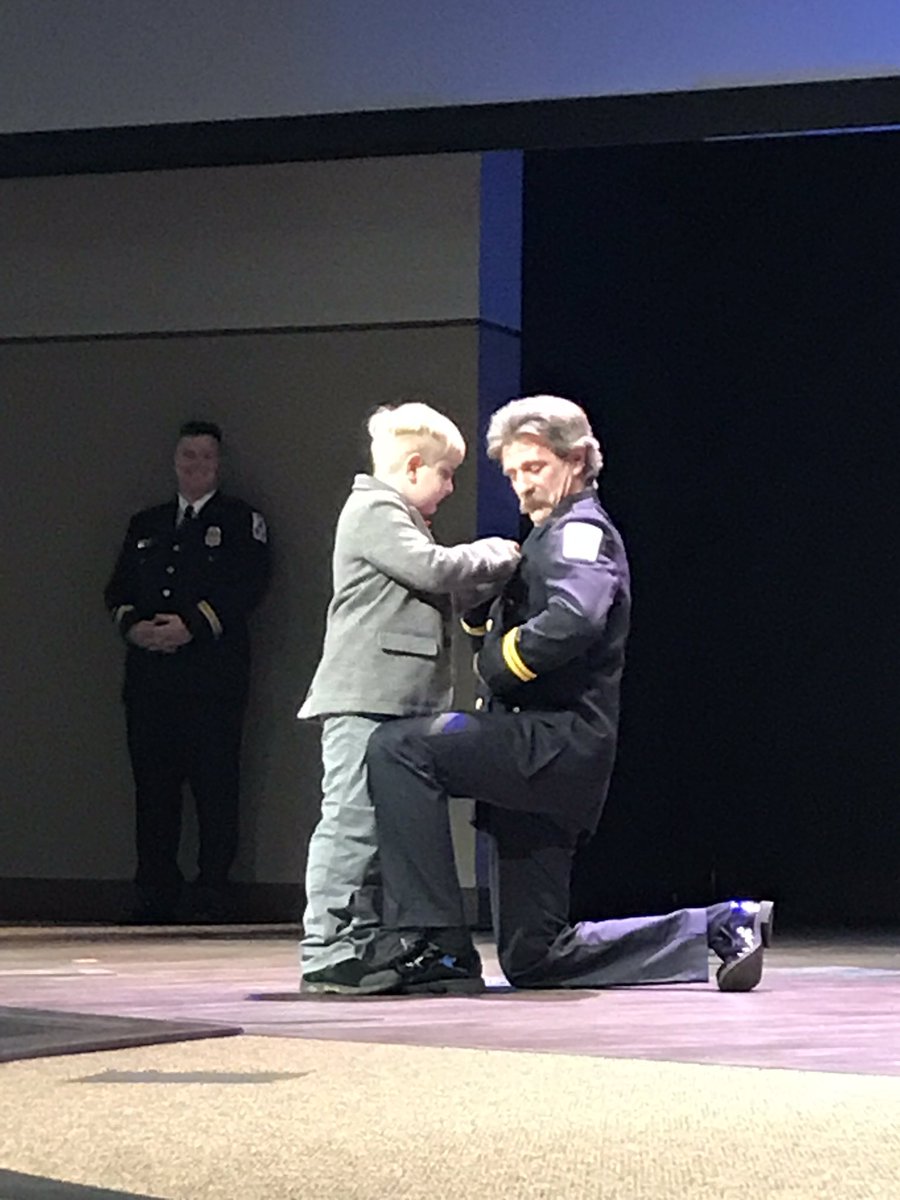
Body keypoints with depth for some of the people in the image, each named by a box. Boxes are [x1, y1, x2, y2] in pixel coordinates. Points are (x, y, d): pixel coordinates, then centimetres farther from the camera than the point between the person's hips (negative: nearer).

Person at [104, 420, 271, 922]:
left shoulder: (242, 520, 8)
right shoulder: (146, 524, 23)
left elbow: (249, 586, -6)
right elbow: (118, 589, 17)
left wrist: (191, 625, -16)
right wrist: (133, 625, -5)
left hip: (213, 677, -4)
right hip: (150, 678, 4)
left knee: (216, 786, -6)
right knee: (153, 786, 2)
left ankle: (213, 895, -3)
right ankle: (156, 896, 6)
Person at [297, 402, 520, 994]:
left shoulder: (396, 518, 25)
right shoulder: (375, 512, -7)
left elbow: (439, 586, 29)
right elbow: (432, 569, -18)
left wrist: (489, 567, 17)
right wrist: (492, 557, -4)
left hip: (397, 702, 11)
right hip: (365, 700, -11)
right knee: (352, 822, -13)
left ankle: (369, 946, 15)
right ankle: (328, 956, -14)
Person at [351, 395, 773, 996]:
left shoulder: (581, 529, -6)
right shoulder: (551, 535, 26)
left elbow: (574, 619, -27)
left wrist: (503, 659, -14)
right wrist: (481, 606, 3)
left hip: (559, 741, -10)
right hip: (542, 764, 10)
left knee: (398, 747, -23)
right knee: (532, 961, 10)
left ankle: (438, 947, -24)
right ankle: (718, 926, 15)